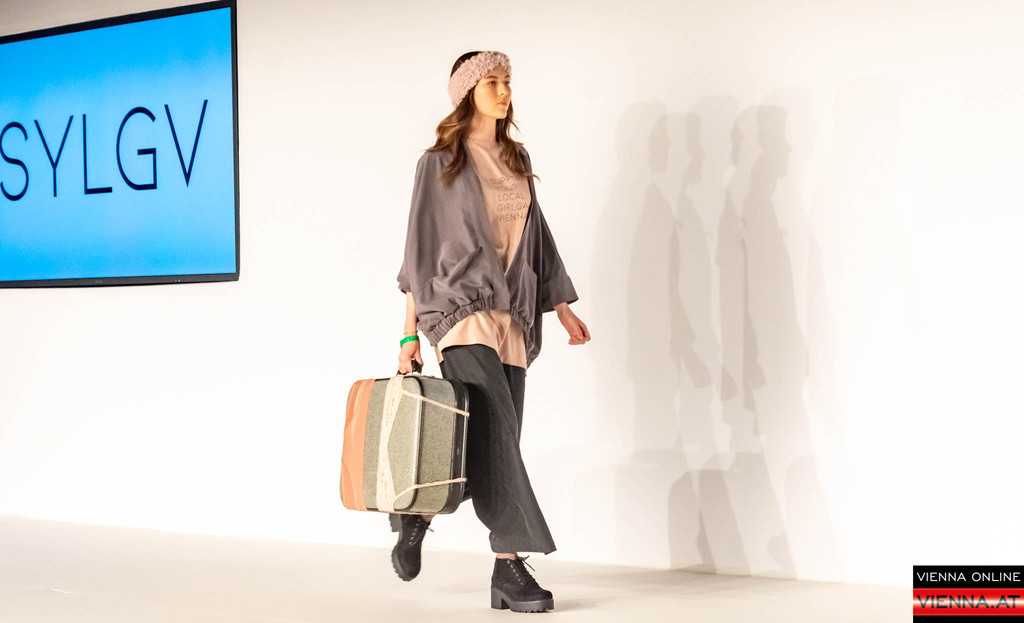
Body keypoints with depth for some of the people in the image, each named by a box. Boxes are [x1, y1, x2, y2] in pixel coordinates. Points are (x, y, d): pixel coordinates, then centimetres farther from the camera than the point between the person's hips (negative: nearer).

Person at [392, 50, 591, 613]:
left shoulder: (516, 162, 17)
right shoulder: (440, 163, 1)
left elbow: (536, 238, 20)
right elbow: (421, 247, 0)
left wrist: (563, 308, 13)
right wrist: (410, 333, -4)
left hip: (513, 317, 6)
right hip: (462, 311, -6)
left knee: (493, 445, 0)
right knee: (494, 434, -17)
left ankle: (418, 512, 19)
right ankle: (509, 565, -13)